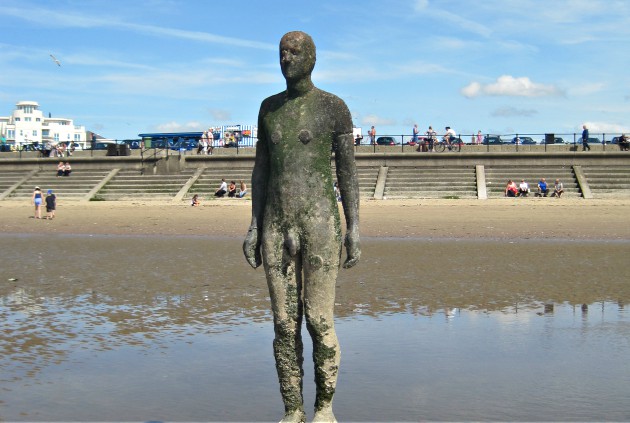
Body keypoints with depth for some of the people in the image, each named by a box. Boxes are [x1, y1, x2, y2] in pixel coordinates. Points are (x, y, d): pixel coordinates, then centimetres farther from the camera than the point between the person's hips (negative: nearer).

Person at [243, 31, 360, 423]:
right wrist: (255, 226, 7)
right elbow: (262, 170, 13)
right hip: (277, 228, 4)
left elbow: (348, 169, -1)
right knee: (284, 324, 5)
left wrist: (355, 227, -8)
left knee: (319, 321, -4)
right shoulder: (269, 107, 12)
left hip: (321, 224, -4)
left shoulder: (335, 106, 0)